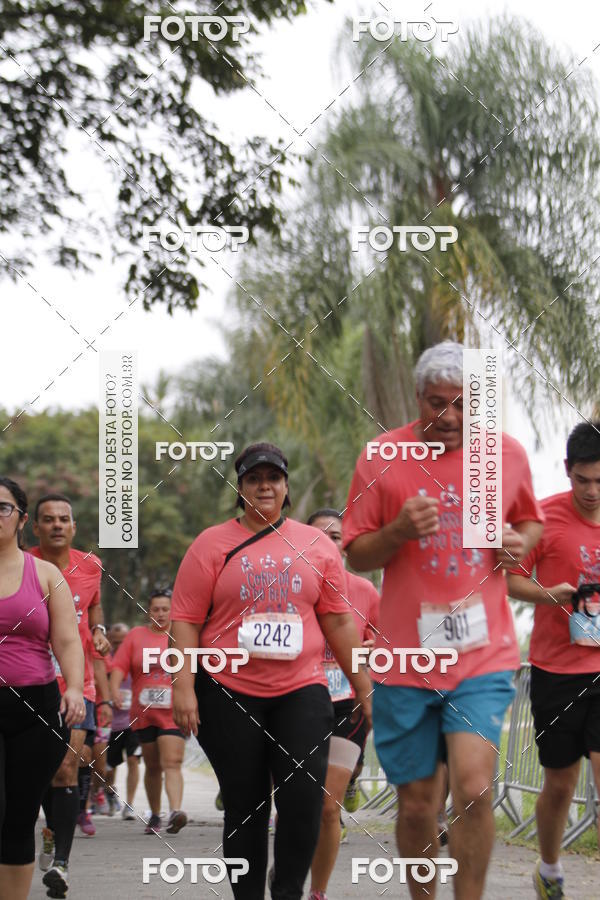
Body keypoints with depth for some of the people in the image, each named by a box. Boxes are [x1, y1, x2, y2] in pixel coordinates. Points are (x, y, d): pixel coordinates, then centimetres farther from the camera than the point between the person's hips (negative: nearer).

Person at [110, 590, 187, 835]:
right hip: (143, 713, 2)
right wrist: (115, 689, -15)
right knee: (153, 766, 11)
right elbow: (119, 666, 2)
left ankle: (175, 811, -31)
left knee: (172, 762, -17)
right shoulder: (135, 636, 9)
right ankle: (155, 815, 22)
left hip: (173, 713, -2)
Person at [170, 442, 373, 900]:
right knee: (244, 806, 5)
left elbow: (338, 621, 12)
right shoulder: (213, 544, 4)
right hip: (229, 691, -1)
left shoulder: (316, 544, 10)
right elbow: (187, 620, 1)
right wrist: (184, 687, -8)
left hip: (301, 690, 1)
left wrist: (364, 687, 11)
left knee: (304, 796, -12)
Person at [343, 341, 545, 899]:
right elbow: (357, 556, 3)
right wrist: (400, 529, -17)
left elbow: (531, 522, 22)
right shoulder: (381, 459, -1)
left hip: (484, 656, 0)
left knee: (474, 787, -19)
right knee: (416, 806, 7)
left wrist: (521, 543, -2)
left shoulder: (508, 455, 3)